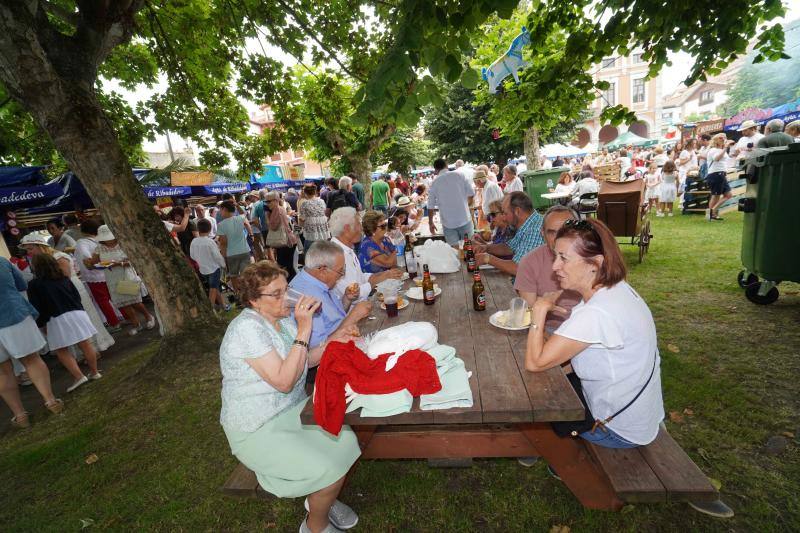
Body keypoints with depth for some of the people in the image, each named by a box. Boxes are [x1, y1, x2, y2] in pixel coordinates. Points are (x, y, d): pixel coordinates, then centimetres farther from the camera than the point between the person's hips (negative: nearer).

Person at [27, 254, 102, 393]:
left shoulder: (34, 284, -3)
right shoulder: (64, 278, 8)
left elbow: (37, 308, -3)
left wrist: (39, 324, 10)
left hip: (57, 319, -4)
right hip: (77, 313, 4)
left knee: (62, 351, 6)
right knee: (86, 345, 8)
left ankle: (79, 376, -2)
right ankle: (94, 372, 18)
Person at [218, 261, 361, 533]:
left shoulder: (282, 317, 1)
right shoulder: (247, 328, -25)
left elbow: (302, 361, 9)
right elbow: (283, 381, -28)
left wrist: (331, 343, -7)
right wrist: (303, 330, -31)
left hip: (293, 409, 7)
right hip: (258, 430, -7)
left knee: (346, 442, -7)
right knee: (329, 469, -17)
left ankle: (324, 498, 22)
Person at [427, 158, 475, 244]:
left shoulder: (435, 182, -1)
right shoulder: (459, 175, -1)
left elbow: (430, 206, 4)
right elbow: (471, 194, 0)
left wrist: (430, 223, 17)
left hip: (448, 223, -1)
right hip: (465, 219, 1)